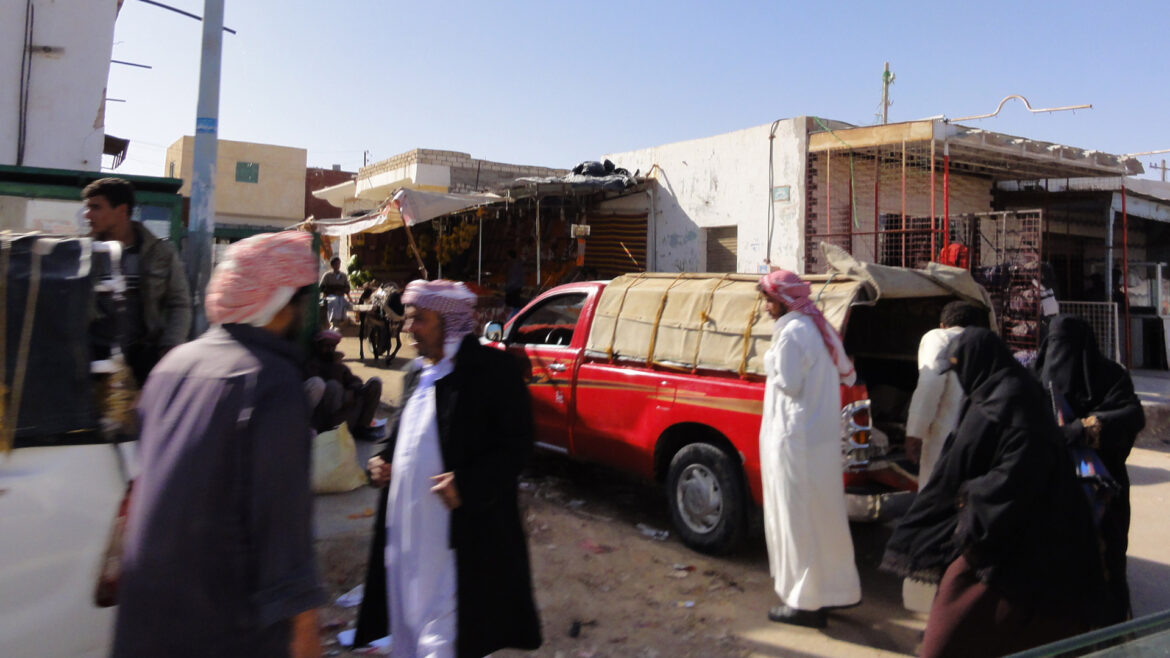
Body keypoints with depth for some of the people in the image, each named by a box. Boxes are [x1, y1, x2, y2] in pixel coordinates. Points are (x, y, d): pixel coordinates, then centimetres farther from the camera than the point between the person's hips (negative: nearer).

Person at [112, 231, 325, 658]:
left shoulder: (175, 360, 5)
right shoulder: (275, 381, -19)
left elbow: (145, 465, 15)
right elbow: (284, 512, -21)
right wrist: (303, 622, -15)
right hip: (225, 616, -7)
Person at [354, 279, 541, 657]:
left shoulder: (492, 370, -13)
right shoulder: (418, 374, 13)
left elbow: (516, 446, -14)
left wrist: (467, 486, -24)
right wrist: (382, 459, 7)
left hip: (461, 536, -8)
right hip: (406, 525, 8)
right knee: (408, 618, 19)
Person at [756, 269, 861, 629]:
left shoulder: (791, 333, -17)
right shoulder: (820, 328, 11)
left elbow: (788, 385, -17)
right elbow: (846, 374, 16)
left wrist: (770, 363, -2)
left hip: (796, 439, -9)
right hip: (824, 434, 9)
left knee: (799, 519, 1)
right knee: (823, 515, 19)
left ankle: (807, 602, 11)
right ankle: (835, 589, 31)